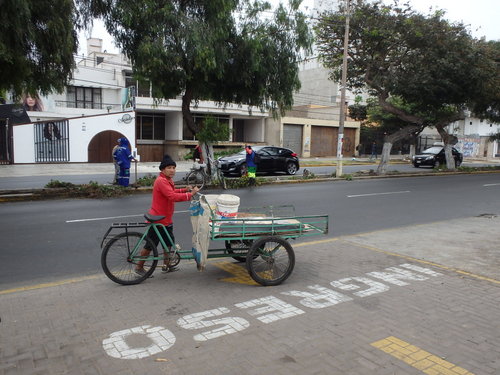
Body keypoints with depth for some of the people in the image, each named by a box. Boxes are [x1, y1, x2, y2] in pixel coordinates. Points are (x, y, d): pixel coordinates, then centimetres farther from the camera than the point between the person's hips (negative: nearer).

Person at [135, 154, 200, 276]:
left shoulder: (168, 180, 10)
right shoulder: (161, 181, -23)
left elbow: (171, 192, 24)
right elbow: (173, 197, -33)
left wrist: (185, 189, 10)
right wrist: (190, 194, -31)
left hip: (166, 219, 10)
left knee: (168, 242, 18)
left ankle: (166, 265, 33)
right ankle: (139, 267, 19)